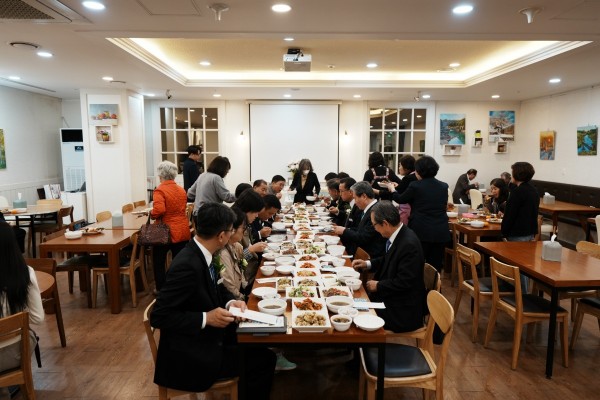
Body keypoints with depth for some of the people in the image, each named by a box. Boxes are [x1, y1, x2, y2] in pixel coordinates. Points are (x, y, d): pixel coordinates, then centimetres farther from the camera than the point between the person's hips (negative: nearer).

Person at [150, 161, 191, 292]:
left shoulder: (160, 190, -13)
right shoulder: (181, 190, 7)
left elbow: (159, 210, -26)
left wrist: (151, 215, -8)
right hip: (182, 231, 5)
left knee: (158, 263, 12)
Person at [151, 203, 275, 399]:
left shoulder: (201, 254, -3)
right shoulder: (187, 266, -29)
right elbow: (159, 316, -25)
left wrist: (230, 302, -6)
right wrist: (206, 318, -26)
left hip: (204, 337, 8)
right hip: (190, 354, -8)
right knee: (263, 359, -8)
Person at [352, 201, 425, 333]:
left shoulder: (409, 244, -27)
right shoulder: (398, 235, 0)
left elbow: (404, 283, -25)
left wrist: (378, 286, -14)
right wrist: (368, 264, 7)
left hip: (403, 310, -8)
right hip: (391, 296, 8)